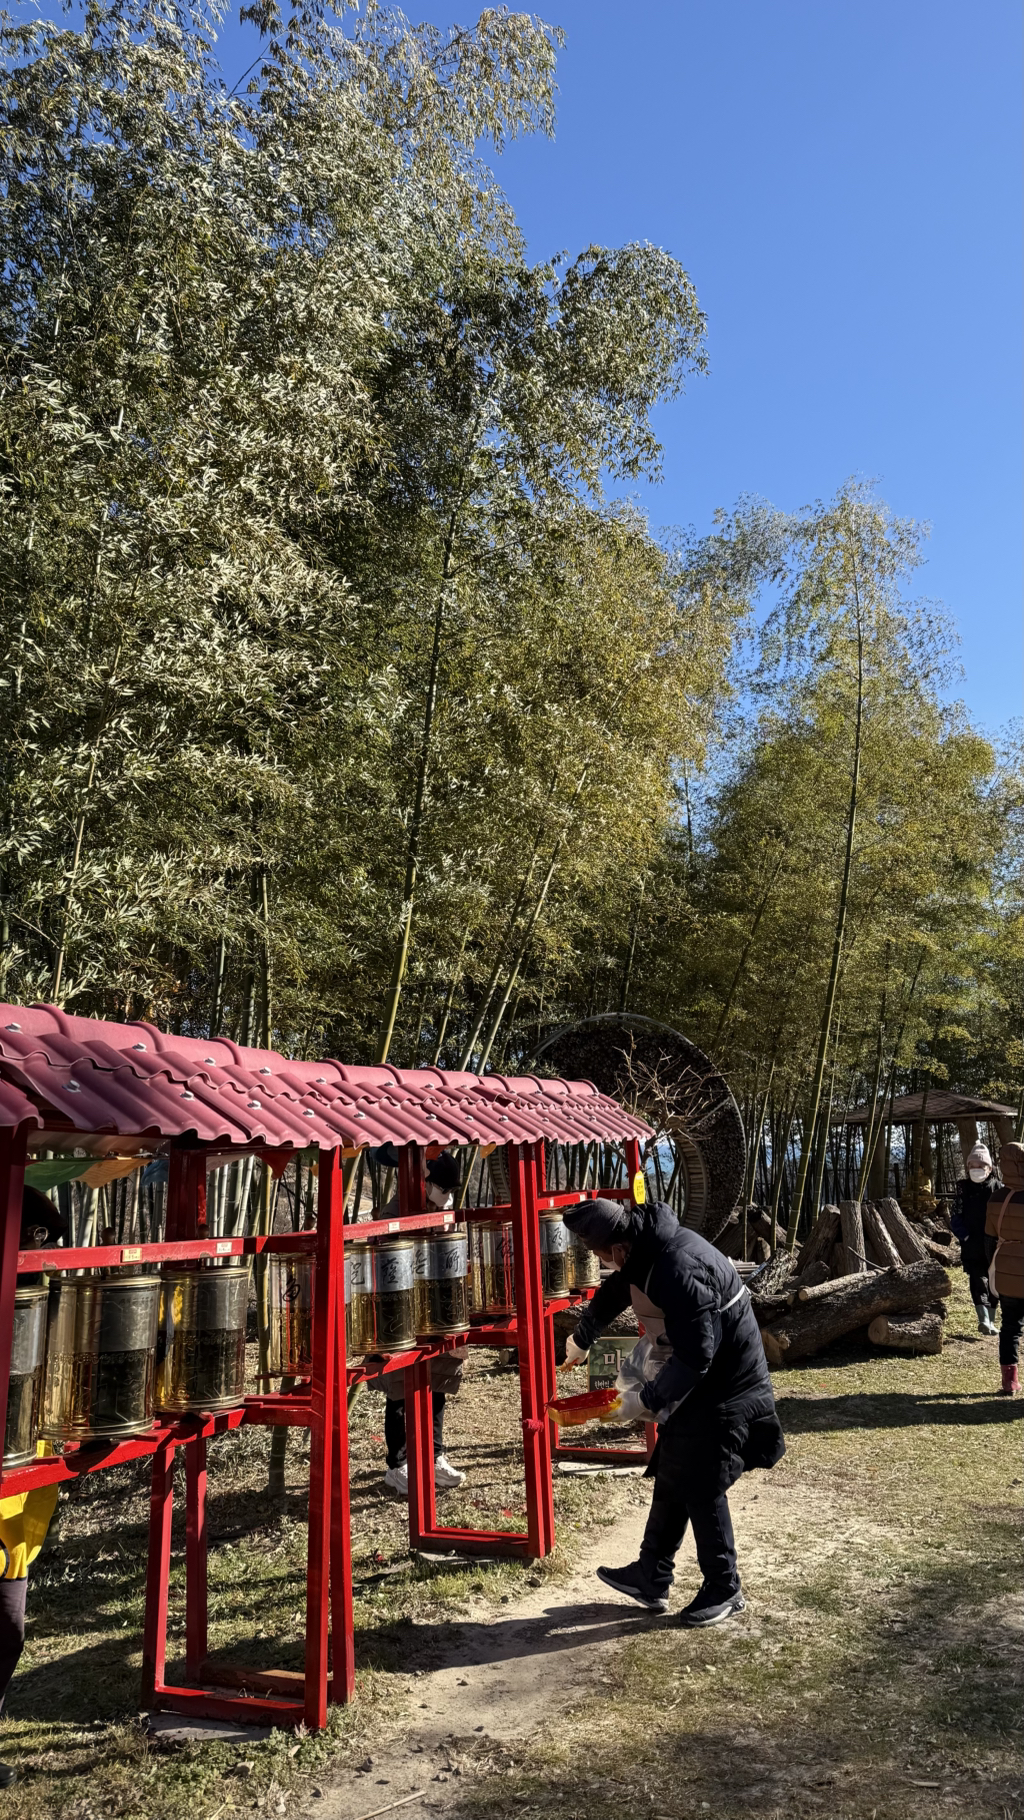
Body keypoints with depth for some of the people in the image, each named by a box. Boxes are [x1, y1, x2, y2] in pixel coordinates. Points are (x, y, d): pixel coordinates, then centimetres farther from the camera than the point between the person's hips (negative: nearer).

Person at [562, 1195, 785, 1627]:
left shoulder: (678, 1271, -34)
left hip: (724, 1389, -9)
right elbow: (613, 1292, 19)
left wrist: (647, 1400, -22)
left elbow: (696, 1355, -31)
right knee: (671, 1478, 15)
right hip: (694, 1382, 9)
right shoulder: (645, 1252, -2)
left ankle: (724, 1591, 18)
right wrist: (580, 1340, 34)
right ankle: (652, 1577, 27)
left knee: (702, 1488, 0)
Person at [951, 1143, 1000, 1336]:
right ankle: (983, 1320, -19)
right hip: (972, 1246, 0)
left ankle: (991, 1320, 22)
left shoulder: (997, 1188, -3)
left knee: (993, 1283, 10)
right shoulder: (963, 1187, 0)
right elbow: (956, 1216, 2)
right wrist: (964, 1235, -11)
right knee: (977, 1280, -11)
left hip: (993, 1246, 0)